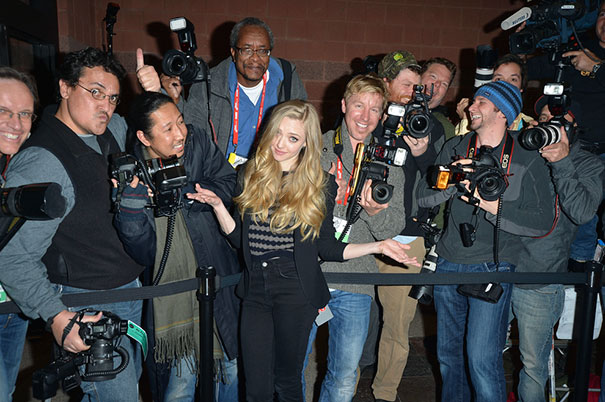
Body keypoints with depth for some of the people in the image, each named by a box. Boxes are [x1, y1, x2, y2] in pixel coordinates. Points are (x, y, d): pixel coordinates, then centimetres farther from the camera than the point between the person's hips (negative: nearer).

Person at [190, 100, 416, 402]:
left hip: (295, 290, -2)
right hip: (255, 288, 3)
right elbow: (240, 238, 6)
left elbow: (326, 248, 1)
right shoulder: (252, 175, 7)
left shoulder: (320, 186, 0)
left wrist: (377, 246, -8)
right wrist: (217, 205, -7)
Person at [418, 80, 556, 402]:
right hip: (447, 264, 4)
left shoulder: (528, 161, -3)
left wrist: (493, 205, -18)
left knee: (481, 358, -8)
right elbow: (423, 198, 1)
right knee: (448, 352, 16)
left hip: (491, 268, -4)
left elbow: (543, 221, -8)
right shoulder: (455, 148, 6)